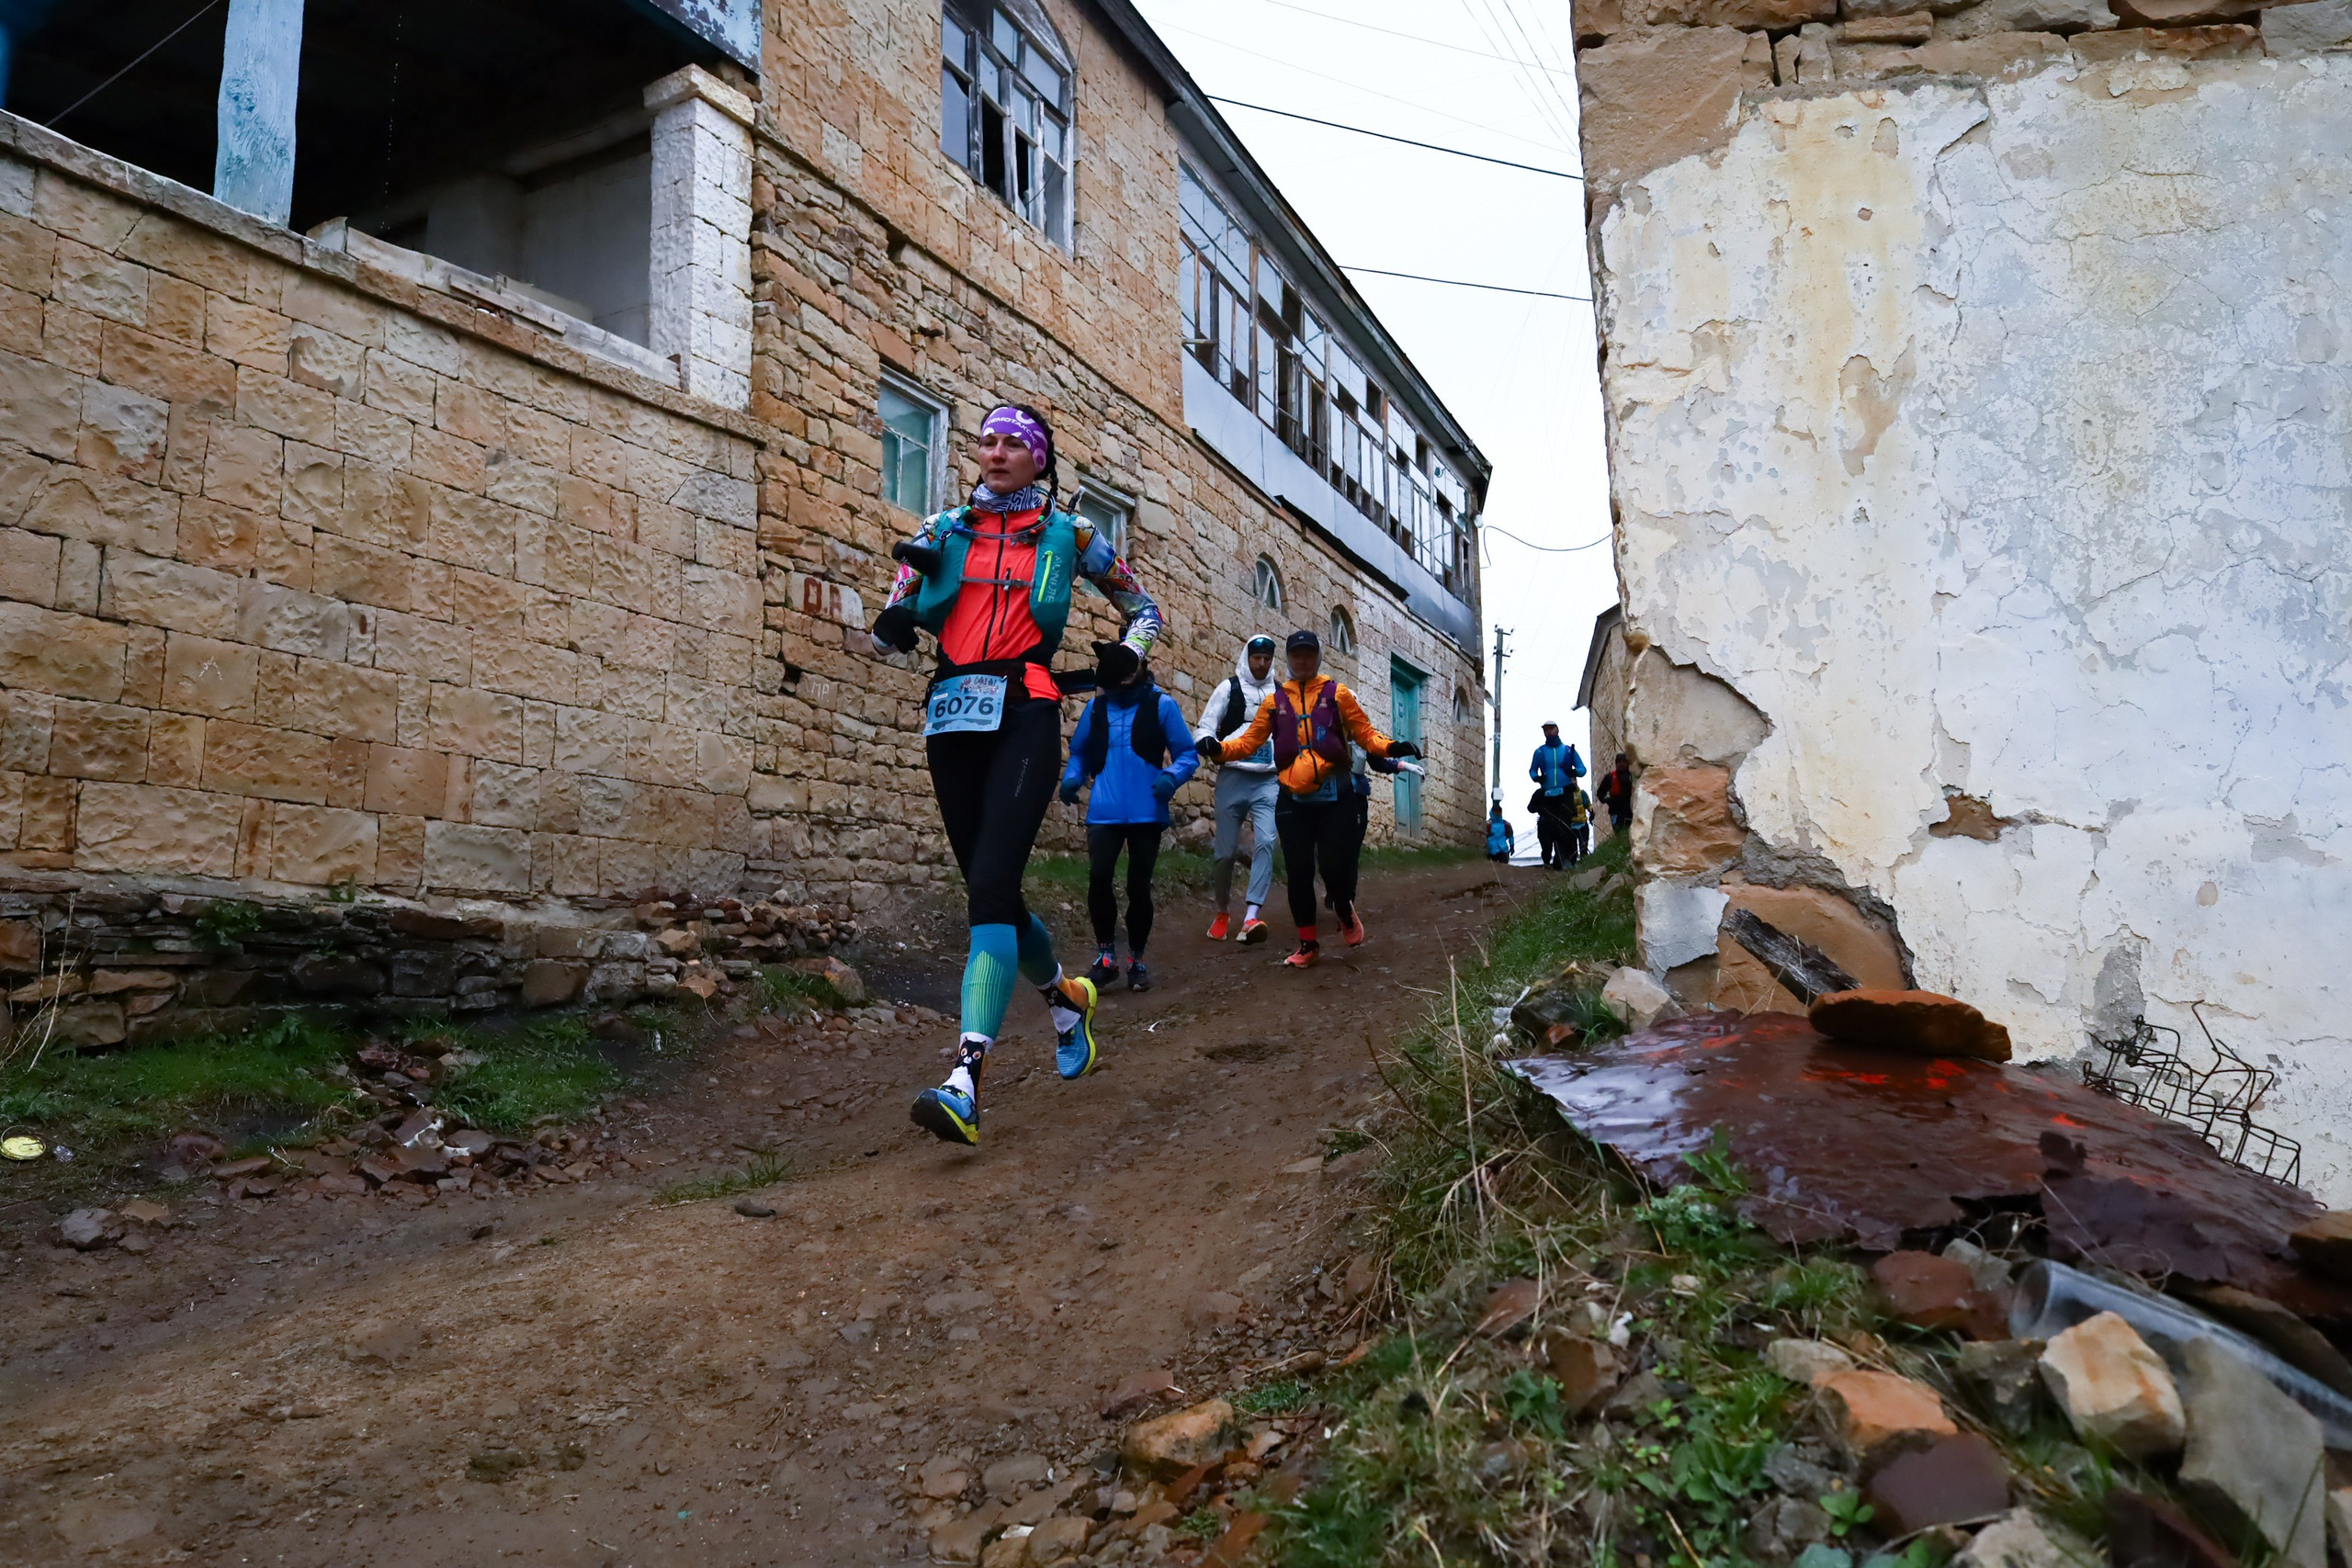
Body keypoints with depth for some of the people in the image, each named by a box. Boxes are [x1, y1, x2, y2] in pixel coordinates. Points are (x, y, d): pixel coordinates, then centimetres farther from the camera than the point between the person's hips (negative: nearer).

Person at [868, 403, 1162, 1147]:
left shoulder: (1067, 533, 11)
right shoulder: (944, 529, 17)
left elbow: (1142, 606, 22)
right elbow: (892, 630, 16)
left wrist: (1129, 651, 1)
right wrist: (894, 623, -8)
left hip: (1024, 715, -4)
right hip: (951, 715, 4)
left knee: (990, 884, -20)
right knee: (988, 889, 8)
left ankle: (965, 1084, -27)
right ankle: (1064, 997, 37)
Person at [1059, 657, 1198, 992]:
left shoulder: (1162, 704, 2)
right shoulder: (1097, 706, 10)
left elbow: (1188, 754, 1)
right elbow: (1079, 752, 19)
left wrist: (1171, 777, -18)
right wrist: (1072, 778, -1)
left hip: (1147, 812, -1)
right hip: (1104, 812, 1)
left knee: (1138, 887, 4)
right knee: (1098, 878, -15)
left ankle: (1137, 960, 23)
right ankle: (1106, 955, 3)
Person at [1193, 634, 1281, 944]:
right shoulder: (1229, 688, 2)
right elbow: (1203, 727, -4)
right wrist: (1207, 742, -26)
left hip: (1268, 781, 1)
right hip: (1232, 778, -1)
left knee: (1265, 842, -19)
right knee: (1226, 851, 3)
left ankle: (1251, 917, -27)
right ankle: (1222, 913, 24)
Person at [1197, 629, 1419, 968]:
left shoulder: (1337, 694, 5)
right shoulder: (1274, 700, 10)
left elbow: (1365, 733, 2)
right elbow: (1250, 740, 8)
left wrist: (1391, 747, -16)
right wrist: (1220, 749, -10)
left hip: (1333, 798, -2)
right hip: (1293, 801, 2)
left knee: (1334, 867, -7)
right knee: (1299, 872, 3)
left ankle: (1344, 910, 27)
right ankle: (1308, 943, 16)